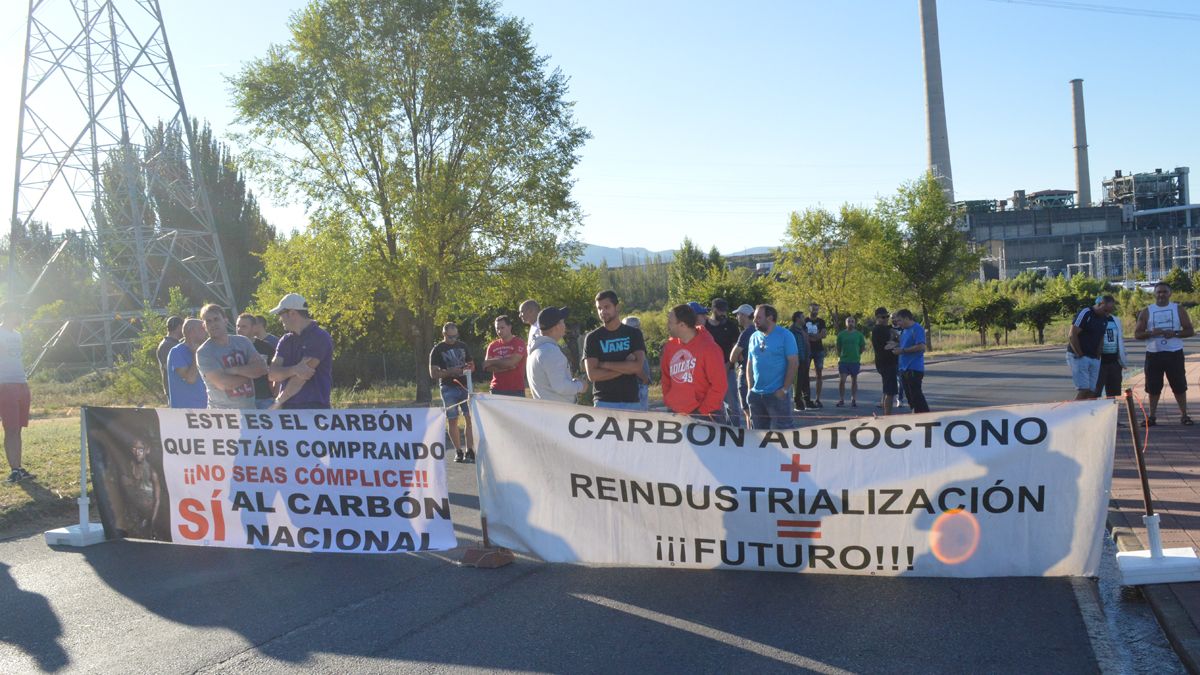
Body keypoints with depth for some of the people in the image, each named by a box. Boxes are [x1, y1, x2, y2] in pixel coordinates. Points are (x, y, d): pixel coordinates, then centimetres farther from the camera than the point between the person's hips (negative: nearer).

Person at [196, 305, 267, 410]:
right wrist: (249, 373, -4)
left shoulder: (242, 342, 9)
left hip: (250, 409, 4)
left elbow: (262, 368, -3)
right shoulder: (204, 352, -5)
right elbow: (223, 384, -16)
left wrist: (234, 370, -13)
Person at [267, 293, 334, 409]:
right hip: (287, 407, 6)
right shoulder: (286, 340, 15)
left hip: (313, 407, -6)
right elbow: (272, 374, 3)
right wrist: (294, 370, -17)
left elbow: (301, 378, -12)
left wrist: (279, 401, -4)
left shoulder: (320, 338, -7)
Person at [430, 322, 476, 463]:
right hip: (448, 388, -3)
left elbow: (471, 364, 21)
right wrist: (449, 372, -17)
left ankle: (470, 451, -3)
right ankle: (458, 451, 10)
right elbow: (433, 373, -3)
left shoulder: (462, 346, 13)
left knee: (470, 418, -6)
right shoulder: (437, 350, 1)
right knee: (452, 420, 1)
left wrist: (468, 368, -4)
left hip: (465, 386, 3)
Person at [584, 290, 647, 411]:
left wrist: (605, 365, -7)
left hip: (632, 402, 1)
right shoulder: (593, 338, 4)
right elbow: (592, 375, -6)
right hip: (604, 402, -1)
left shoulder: (633, 334, 7)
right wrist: (626, 368, -8)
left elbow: (638, 366, -7)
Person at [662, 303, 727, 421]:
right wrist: (668, 401, 7)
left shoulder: (708, 347, -13)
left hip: (706, 415, -6)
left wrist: (702, 411, -14)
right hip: (676, 414, 6)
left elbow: (719, 385, -14)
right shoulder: (670, 346, 6)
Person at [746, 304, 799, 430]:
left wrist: (785, 389, -14)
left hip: (777, 394, -5)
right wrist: (750, 388, 5)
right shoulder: (754, 337, 9)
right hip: (756, 394, 6)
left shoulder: (785, 336, -6)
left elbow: (794, 363, -10)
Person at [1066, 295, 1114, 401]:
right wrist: (1079, 355, -13)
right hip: (1078, 356, -7)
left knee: (1092, 392, 1)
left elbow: (1101, 338, 20)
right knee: (1083, 390, -16)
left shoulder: (1104, 319, 12)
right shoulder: (1085, 313, -12)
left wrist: (1097, 357, 9)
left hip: (1094, 359, 7)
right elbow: (1072, 335, -15)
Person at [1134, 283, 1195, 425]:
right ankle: (1152, 416, 13)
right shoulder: (1146, 312, 5)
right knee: (1153, 387, 4)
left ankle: (1184, 415, 12)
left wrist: (1175, 333, -15)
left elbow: (1190, 331, 3)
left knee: (1179, 386, 2)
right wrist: (1151, 333, -16)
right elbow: (1137, 334, 3)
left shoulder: (1178, 309, 5)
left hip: (1174, 353, 0)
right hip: (1153, 354, 0)